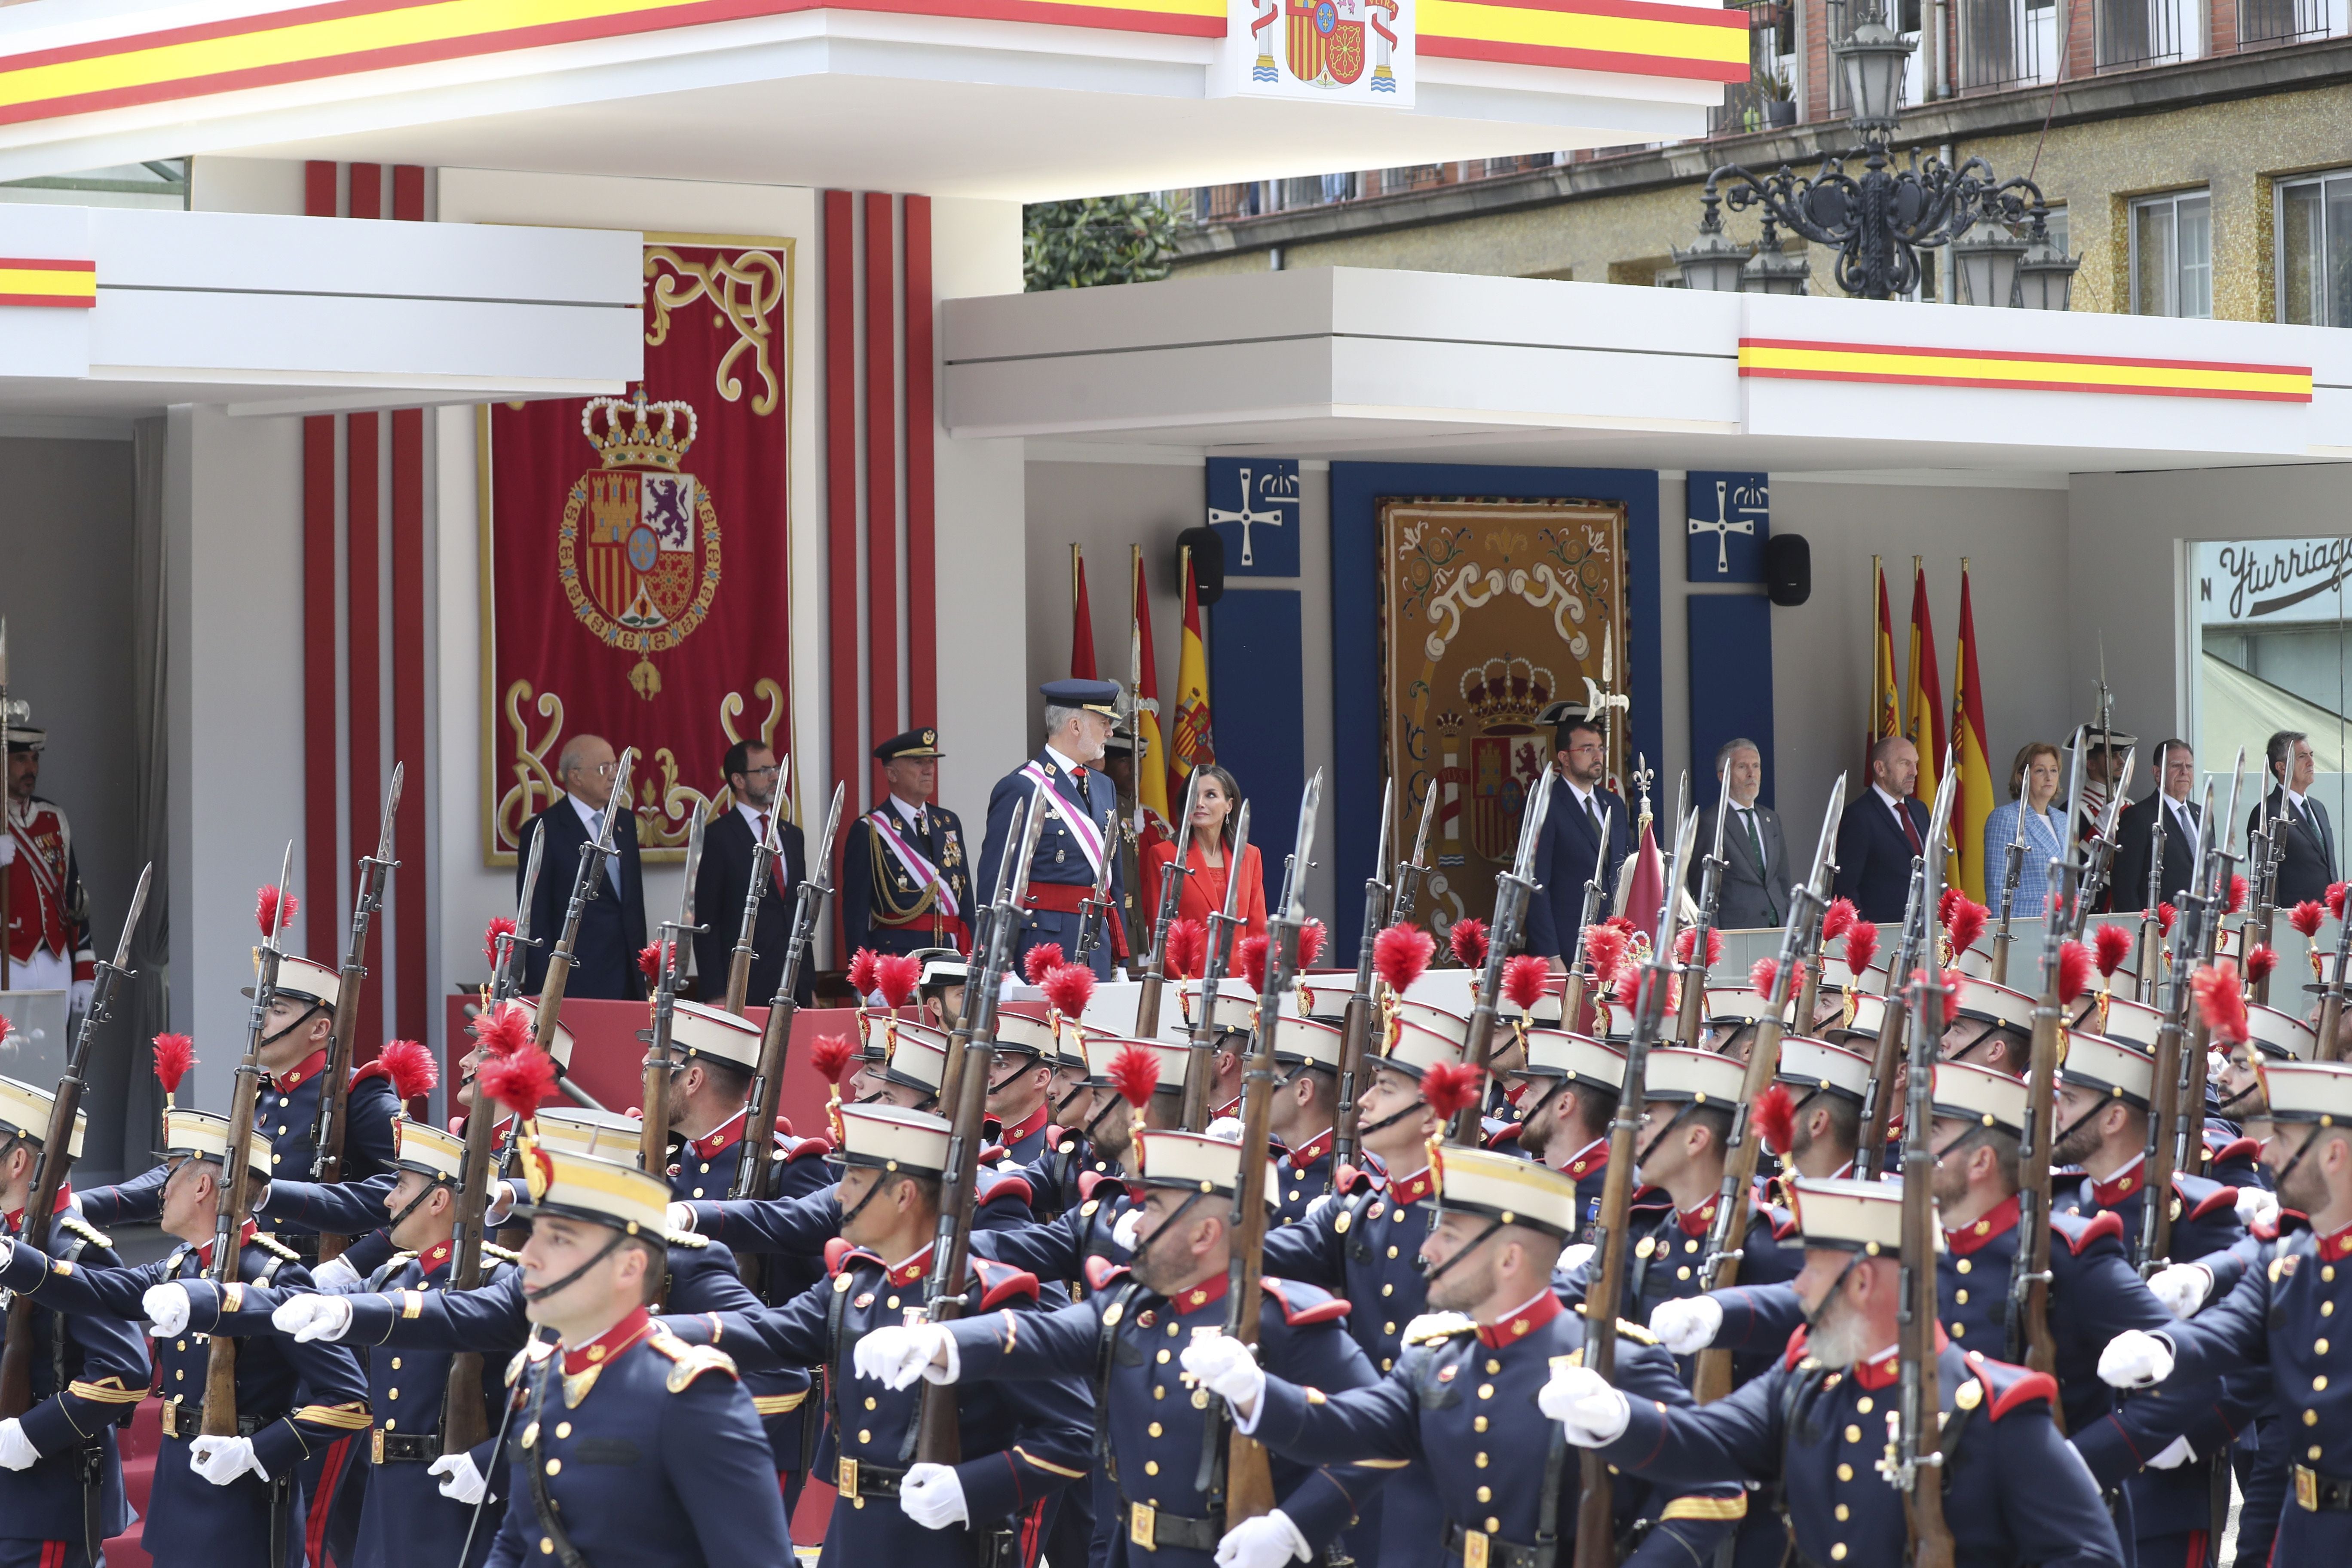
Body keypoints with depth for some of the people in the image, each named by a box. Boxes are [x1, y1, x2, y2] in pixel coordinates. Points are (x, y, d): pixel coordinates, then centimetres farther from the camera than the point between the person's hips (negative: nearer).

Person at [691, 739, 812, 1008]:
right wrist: (715, 994, -12)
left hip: (795, 986, 6)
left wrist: (810, 984, 15)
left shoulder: (792, 835, 17)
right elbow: (706, 921, -7)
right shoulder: (718, 837, -4)